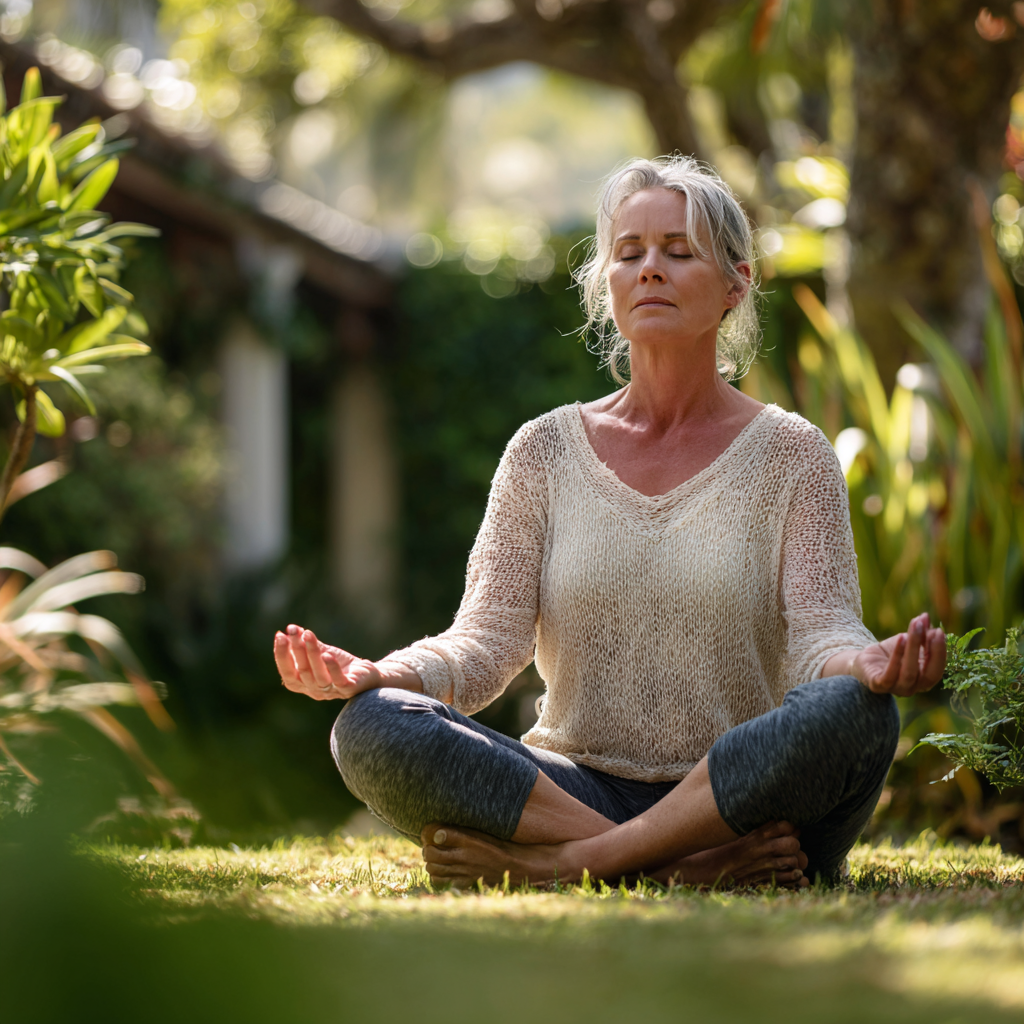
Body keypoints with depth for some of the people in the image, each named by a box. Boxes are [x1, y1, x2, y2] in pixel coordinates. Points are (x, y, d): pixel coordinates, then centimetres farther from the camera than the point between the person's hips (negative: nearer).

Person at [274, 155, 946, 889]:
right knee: (373, 728, -25)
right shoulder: (547, 452, 11)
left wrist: (867, 663, -31)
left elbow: (820, 633, -6)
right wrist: (381, 675, -21)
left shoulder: (790, 455, 6)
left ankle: (558, 863, -27)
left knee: (853, 713, -34)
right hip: (573, 789, 1)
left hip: (741, 796, -1)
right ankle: (684, 865, -29)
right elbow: (490, 641, 1)